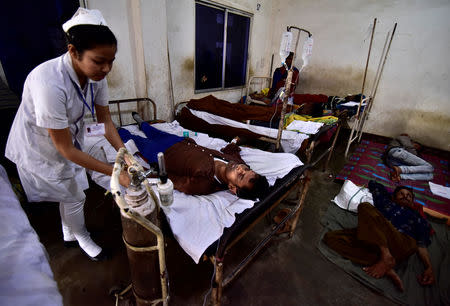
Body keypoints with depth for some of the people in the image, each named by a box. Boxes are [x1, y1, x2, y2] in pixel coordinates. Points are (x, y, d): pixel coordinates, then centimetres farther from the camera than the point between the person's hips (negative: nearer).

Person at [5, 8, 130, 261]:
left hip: (71, 137, 6)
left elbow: (105, 121, -8)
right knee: (74, 196, 8)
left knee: (71, 192, 21)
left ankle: (69, 234, 49)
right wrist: (114, 172, -34)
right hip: (40, 148, -6)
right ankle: (82, 238, 38)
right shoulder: (49, 83, -38)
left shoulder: (96, 75, -18)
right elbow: (65, 149, -32)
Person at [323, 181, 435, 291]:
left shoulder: (417, 217, 31)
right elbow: (373, 184, 48)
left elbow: (422, 245, 17)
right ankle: (386, 268, -26)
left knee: (365, 207, -25)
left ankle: (386, 257, -25)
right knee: (330, 237, -22)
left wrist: (429, 267, 1)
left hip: (402, 242, -3)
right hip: (372, 240, 3)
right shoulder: (387, 203, 36)